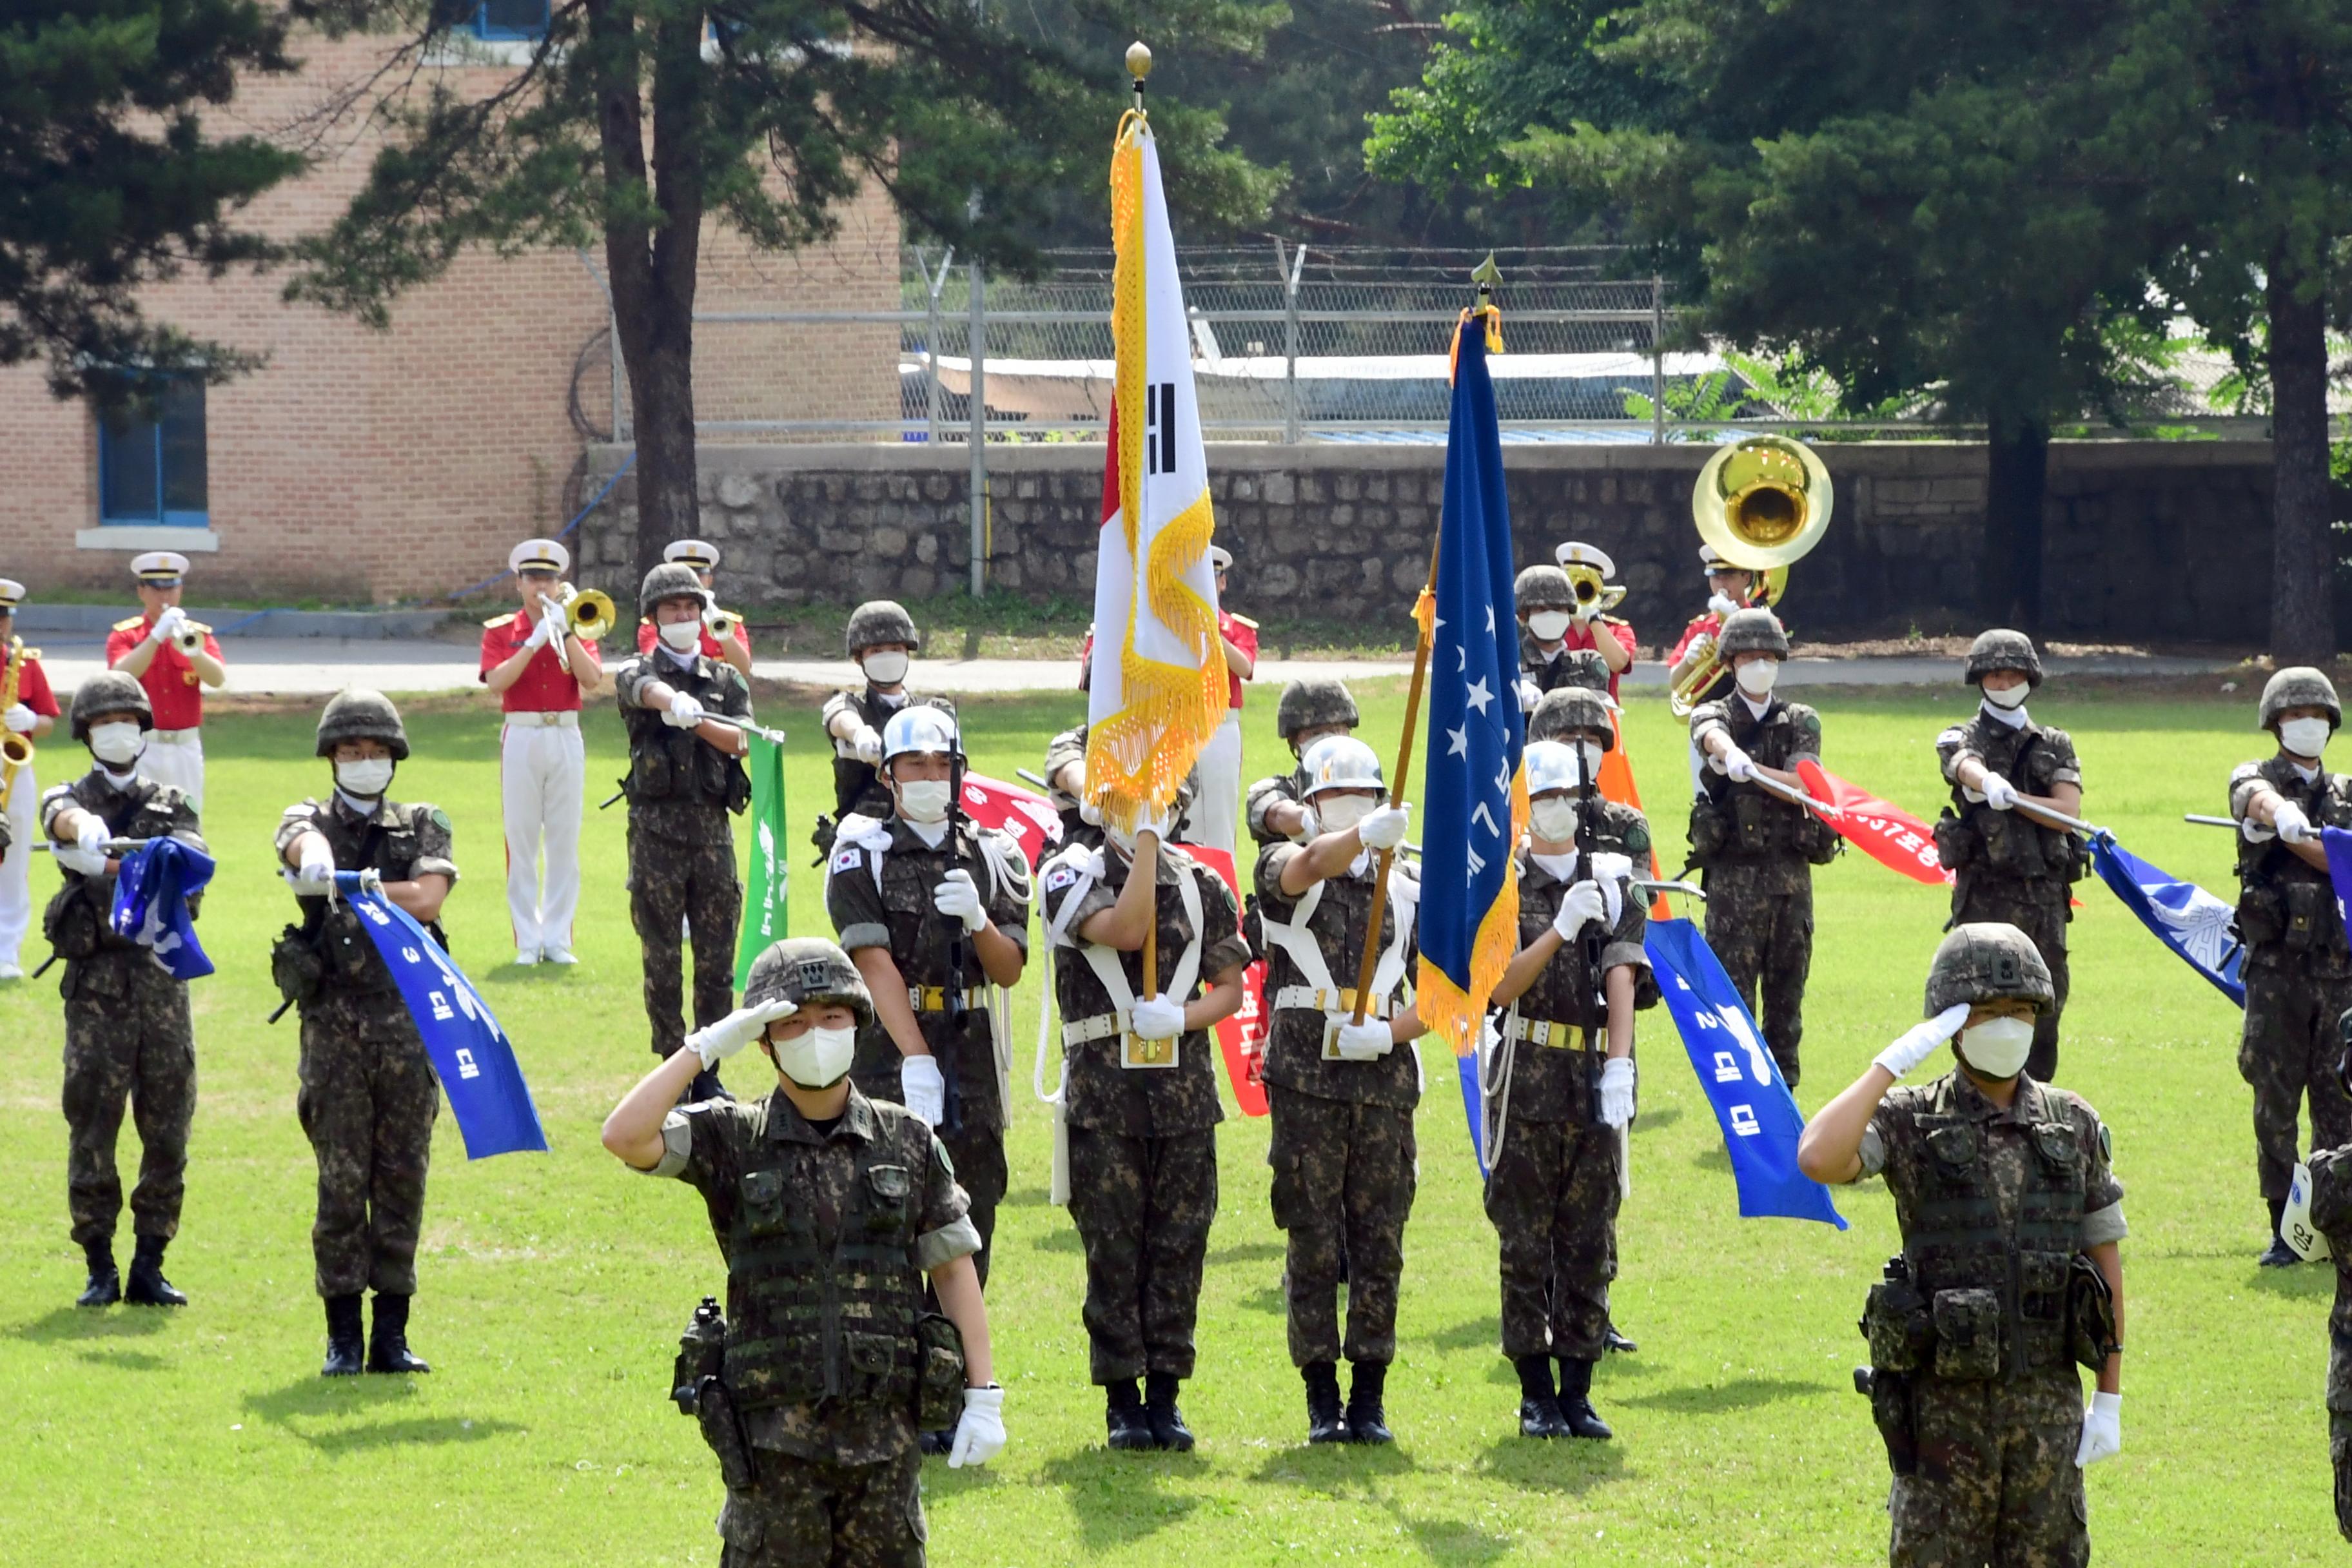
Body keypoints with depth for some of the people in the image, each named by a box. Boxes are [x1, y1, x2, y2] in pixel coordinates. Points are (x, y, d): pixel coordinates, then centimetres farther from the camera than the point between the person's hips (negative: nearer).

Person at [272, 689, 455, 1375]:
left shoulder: (423, 826, 11)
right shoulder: (311, 821, 8)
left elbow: (428, 898, -8)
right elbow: (304, 843, -19)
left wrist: (347, 889, -15)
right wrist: (317, 858, -42)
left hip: (408, 1018, 1)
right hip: (335, 1020, -1)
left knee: (403, 1175, 2)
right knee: (342, 1177, -2)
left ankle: (392, 1336, 7)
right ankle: (342, 1337, 3)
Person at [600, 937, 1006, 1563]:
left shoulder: (908, 1142, 7)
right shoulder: (731, 1141, 1)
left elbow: (953, 1271, 9)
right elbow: (625, 1137, -15)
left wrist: (983, 1396, 4)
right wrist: (706, 1047, -14)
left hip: (885, 1433, 2)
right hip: (776, 1436, -2)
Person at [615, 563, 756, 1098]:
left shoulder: (726, 680, 15)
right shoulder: (637, 673, 5)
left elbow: (740, 741, -1)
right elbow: (645, 689, -21)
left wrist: (697, 722, -19)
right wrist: (677, 701, -44)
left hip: (712, 827, 2)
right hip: (657, 827, -2)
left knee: (717, 958, 2)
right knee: (662, 958, -1)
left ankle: (708, 1073, 10)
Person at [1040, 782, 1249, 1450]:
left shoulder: (1201, 886, 11)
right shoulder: (1074, 875, 1)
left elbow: (1230, 988, 11)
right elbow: (1125, 930, -17)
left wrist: (1182, 1016, -9)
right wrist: (1144, 843, -15)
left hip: (1185, 1087, 3)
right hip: (1103, 1088, -3)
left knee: (1180, 1242, 3)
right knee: (1112, 1245, -1)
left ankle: (1165, 1393, 11)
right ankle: (1122, 1400, 6)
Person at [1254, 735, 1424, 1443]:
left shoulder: (1409, 890, 12)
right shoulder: (1285, 869, 5)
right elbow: (1310, 867, -21)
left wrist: (1389, 1032, -10)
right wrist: (1368, 835, -41)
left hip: (1386, 1086, 2)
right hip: (1307, 1085, -2)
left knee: (1380, 1246, 2)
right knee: (1313, 1245, -1)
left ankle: (1370, 1402, 8)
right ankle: (1322, 1403, 5)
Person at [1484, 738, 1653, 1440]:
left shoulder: (1612, 882, 10)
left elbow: (1622, 980, -2)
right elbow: (1500, 987, -4)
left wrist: (1619, 1067, -14)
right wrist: (1561, 931, -17)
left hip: (1598, 1078, 2)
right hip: (1529, 1077, -2)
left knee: (1591, 1242, 3)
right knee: (1526, 1242, -1)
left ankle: (1578, 1392, 9)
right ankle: (1536, 1394, 5)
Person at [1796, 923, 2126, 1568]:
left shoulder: (2076, 1126, 5)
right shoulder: (1910, 1122, -4)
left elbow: (2104, 1259, 9)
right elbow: (1818, 1159, -25)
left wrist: (2110, 1399, 6)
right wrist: (1892, 1063, -20)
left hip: (2048, 1400, 3)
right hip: (1943, 1404, -3)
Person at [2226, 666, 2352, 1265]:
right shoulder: (2254, 780, 4)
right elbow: (2260, 798, -22)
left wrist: (2300, 839, -16)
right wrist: (2283, 813, -45)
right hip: (2275, 967, -3)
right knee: (2274, 1101, -1)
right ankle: (2282, 1230, 4)